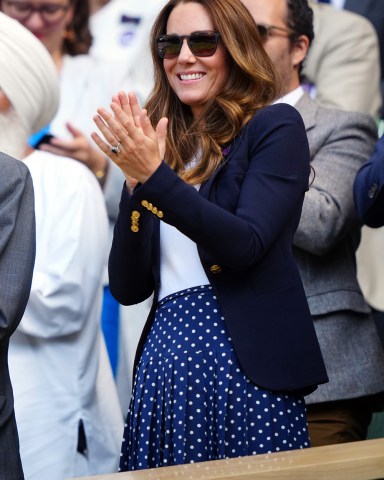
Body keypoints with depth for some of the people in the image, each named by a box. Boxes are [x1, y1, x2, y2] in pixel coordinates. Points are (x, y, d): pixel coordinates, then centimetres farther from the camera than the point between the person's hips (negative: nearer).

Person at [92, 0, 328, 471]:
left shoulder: (274, 127, 0)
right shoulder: (162, 143, 12)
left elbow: (247, 244, -15)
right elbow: (127, 287, 6)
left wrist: (155, 176, -21)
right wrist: (136, 181, -6)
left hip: (244, 361, -4)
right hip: (164, 365, 5)